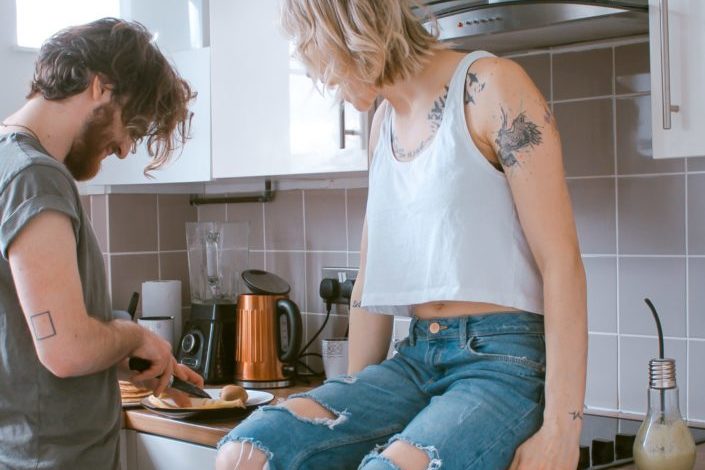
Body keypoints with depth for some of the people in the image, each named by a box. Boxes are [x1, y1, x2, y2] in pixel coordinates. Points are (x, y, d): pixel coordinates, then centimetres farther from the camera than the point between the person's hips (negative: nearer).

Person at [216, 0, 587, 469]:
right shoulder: (385, 122, 15)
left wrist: (561, 429, -16)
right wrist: (352, 405, 16)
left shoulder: (488, 89, -7)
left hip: (505, 360, -6)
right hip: (418, 358, 6)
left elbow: (561, 261, -11)